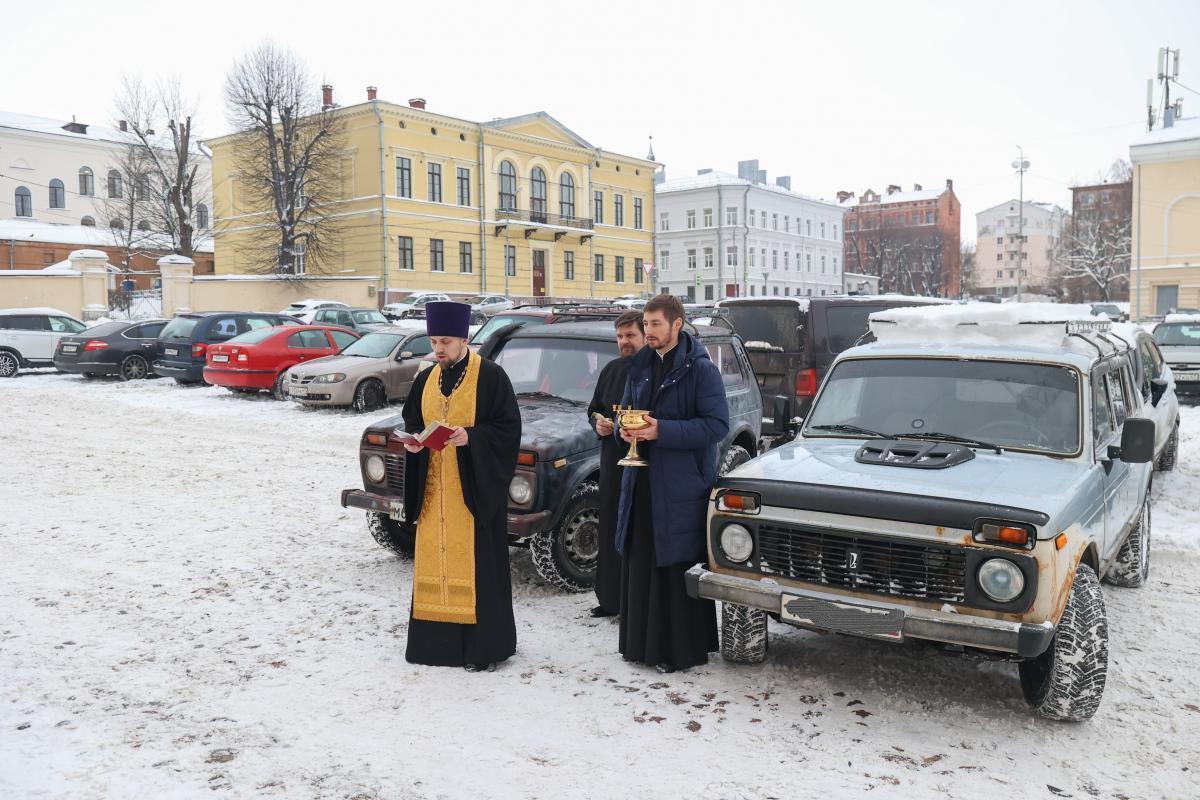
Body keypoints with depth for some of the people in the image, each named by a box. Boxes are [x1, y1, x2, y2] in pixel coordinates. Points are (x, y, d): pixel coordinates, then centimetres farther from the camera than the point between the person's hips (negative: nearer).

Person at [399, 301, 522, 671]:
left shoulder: (491, 377, -8)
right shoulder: (426, 380, 10)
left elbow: (509, 428, -10)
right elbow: (412, 422, 18)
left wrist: (470, 437, -22)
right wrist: (412, 442, -3)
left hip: (474, 488, -5)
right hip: (434, 489, 5)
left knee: (475, 563, -1)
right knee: (434, 559, 8)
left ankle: (483, 645, 9)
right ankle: (438, 637, 20)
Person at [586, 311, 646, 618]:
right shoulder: (611, 370, 13)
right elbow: (594, 408, 22)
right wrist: (598, 423, 2)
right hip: (612, 462, 6)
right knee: (611, 531, 11)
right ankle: (611, 599, 22)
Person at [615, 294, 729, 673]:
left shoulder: (700, 369, -9)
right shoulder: (640, 366, 12)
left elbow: (718, 424, -15)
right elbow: (626, 409, 23)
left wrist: (662, 431, -21)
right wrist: (625, 428, -2)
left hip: (681, 485, -7)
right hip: (641, 480, 7)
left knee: (677, 568, -1)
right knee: (639, 563, 11)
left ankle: (682, 649, 11)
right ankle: (641, 641, 24)